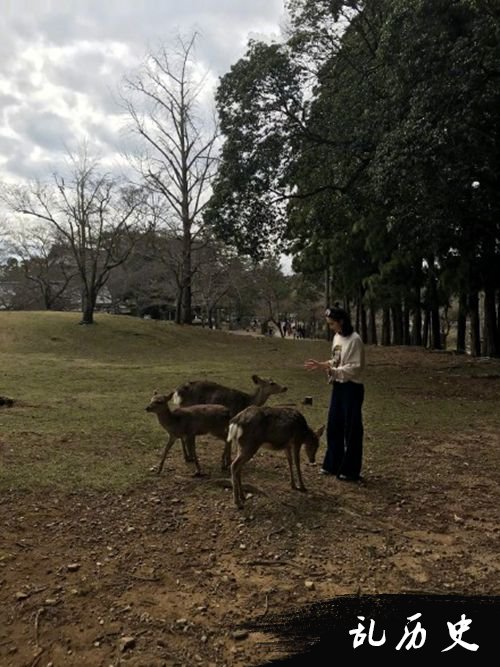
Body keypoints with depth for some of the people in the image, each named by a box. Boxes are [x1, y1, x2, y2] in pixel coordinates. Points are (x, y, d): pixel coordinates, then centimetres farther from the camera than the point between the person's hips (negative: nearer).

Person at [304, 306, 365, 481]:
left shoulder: (354, 340, -17)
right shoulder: (337, 337, 9)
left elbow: (355, 368, -20)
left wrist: (332, 370, -24)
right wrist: (321, 365, 1)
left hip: (352, 388, -8)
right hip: (338, 386, 9)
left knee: (351, 429, 2)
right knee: (333, 426, 14)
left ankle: (351, 470, 14)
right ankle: (333, 465, 28)